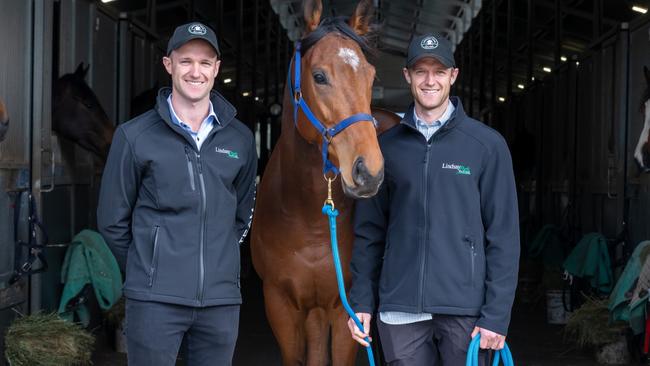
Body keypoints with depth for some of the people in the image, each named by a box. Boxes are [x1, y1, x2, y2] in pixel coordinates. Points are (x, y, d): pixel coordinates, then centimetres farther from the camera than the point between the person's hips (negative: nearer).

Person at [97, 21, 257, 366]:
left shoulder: (241, 139, 7)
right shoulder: (135, 136, -1)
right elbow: (112, 220, 3)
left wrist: (218, 260, 12)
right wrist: (148, 269, 7)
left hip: (221, 298, 3)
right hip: (155, 299, -3)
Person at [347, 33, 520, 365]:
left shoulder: (487, 145, -1)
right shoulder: (387, 145, 7)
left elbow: (503, 235, -3)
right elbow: (369, 231, 9)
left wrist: (497, 313, -8)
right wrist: (362, 301, 4)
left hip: (465, 306, -2)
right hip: (400, 310, 2)